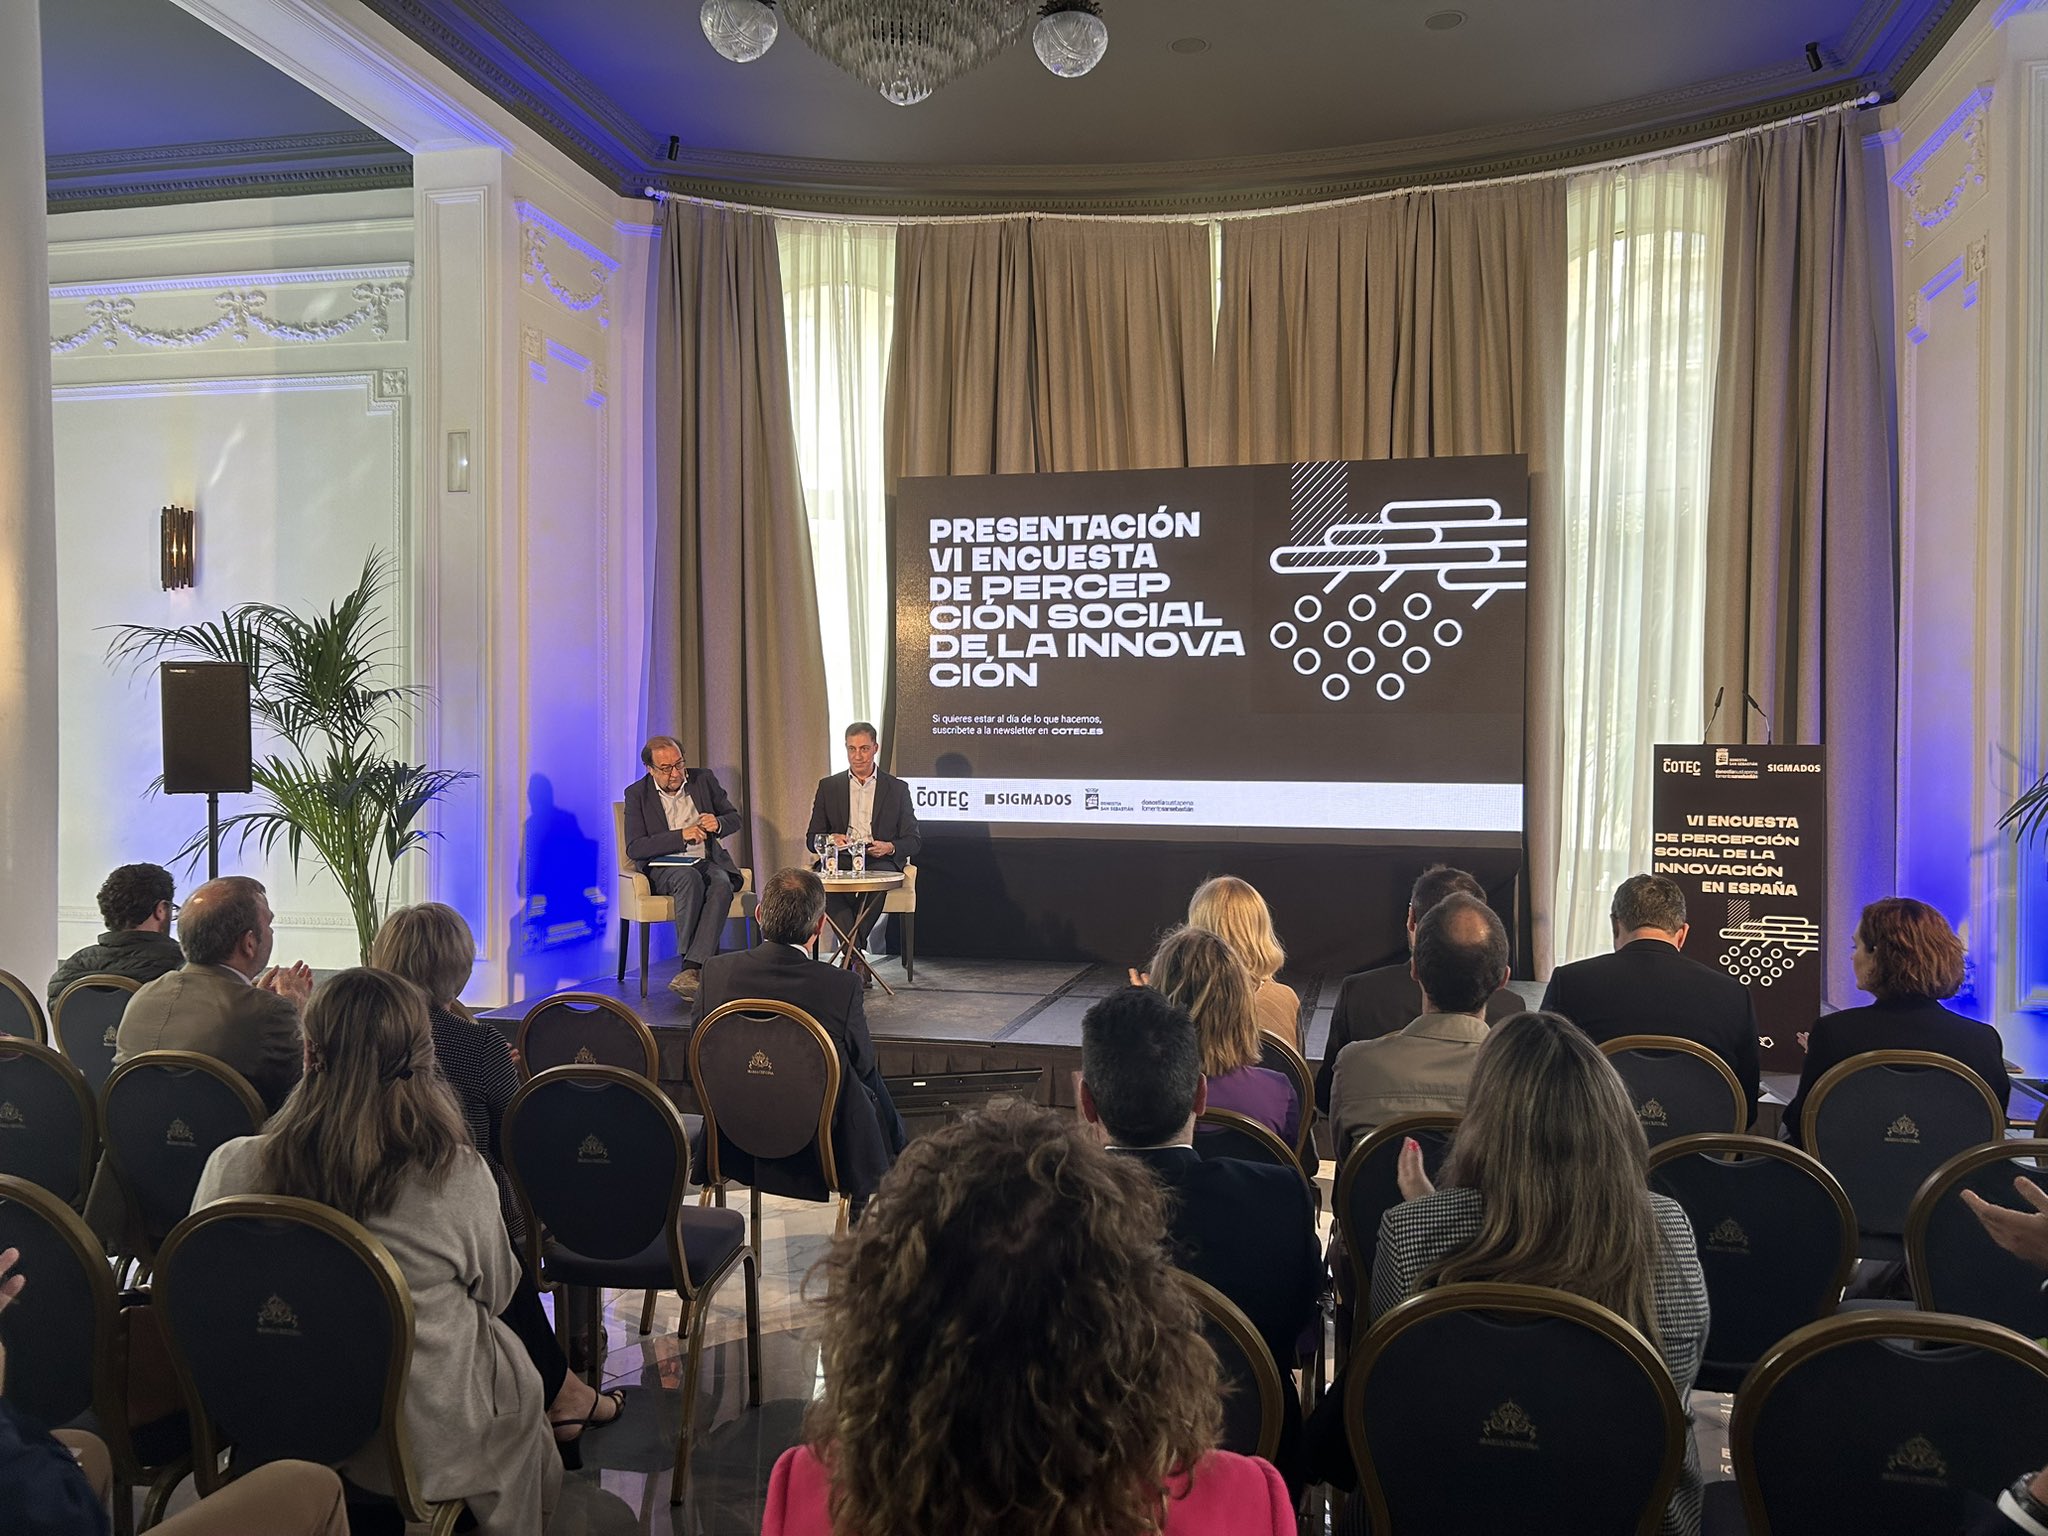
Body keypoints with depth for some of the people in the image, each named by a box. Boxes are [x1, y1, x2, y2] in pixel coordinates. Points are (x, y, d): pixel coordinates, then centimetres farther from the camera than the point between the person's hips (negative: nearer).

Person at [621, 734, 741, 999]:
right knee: (690, 878, -37)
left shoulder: (704, 779, 7)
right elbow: (634, 848, -9)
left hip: (707, 861, 2)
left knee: (722, 884, -33)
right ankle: (698, 967, -34)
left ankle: (690, 969, -41)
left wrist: (718, 824, -10)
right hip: (664, 868, -2)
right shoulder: (637, 793, 0)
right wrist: (682, 835, -19)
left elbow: (734, 818, 15)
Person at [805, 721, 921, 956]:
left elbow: (914, 841, 10)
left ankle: (852, 948, -24)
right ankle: (857, 953, -33)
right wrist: (830, 839, -10)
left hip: (879, 861, -1)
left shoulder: (897, 788, 13)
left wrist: (889, 847, -12)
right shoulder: (828, 786, 17)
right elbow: (812, 838, 14)